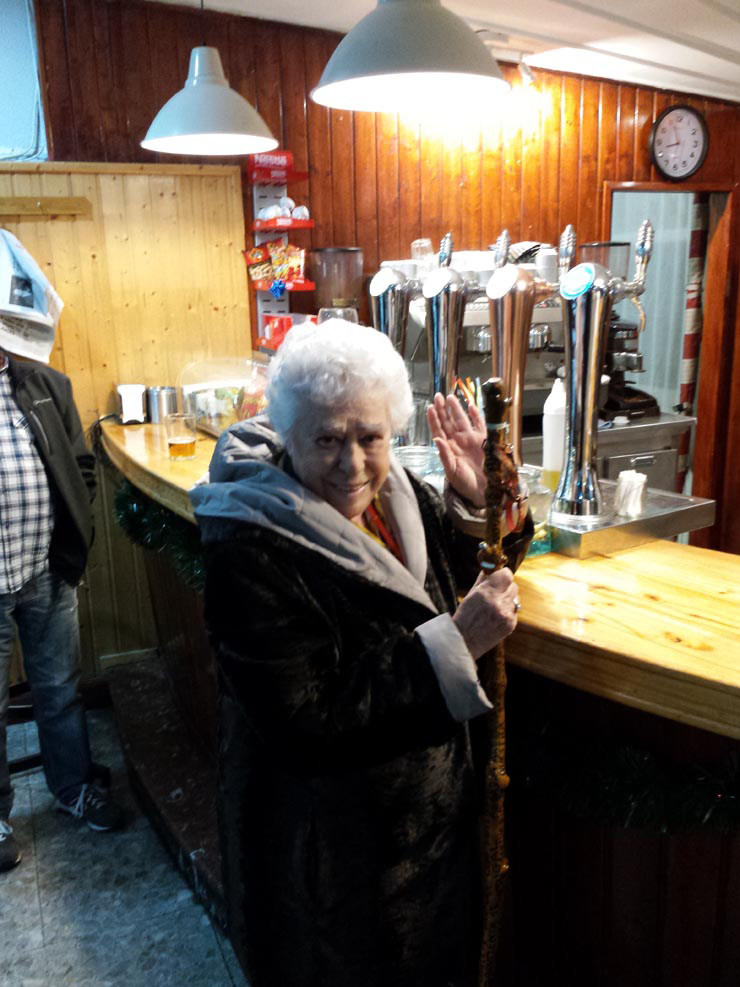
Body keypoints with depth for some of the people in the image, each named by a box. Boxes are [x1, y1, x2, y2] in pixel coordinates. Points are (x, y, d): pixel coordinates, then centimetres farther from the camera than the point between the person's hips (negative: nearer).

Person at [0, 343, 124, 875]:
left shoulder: (45, 384, 2)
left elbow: (81, 465, 9)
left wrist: (73, 538, 0)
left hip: (49, 574, 3)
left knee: (61, 689, 19)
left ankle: (75, 786, 40)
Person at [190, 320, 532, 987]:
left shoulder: (393, 492, -6)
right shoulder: (251, 553, -28)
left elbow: (474, 563, 10)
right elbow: (308, 719, -30)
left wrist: (482, 499, -11)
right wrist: (457, 642, -31)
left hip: (433, 803, 7)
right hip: (328, 842, -7)